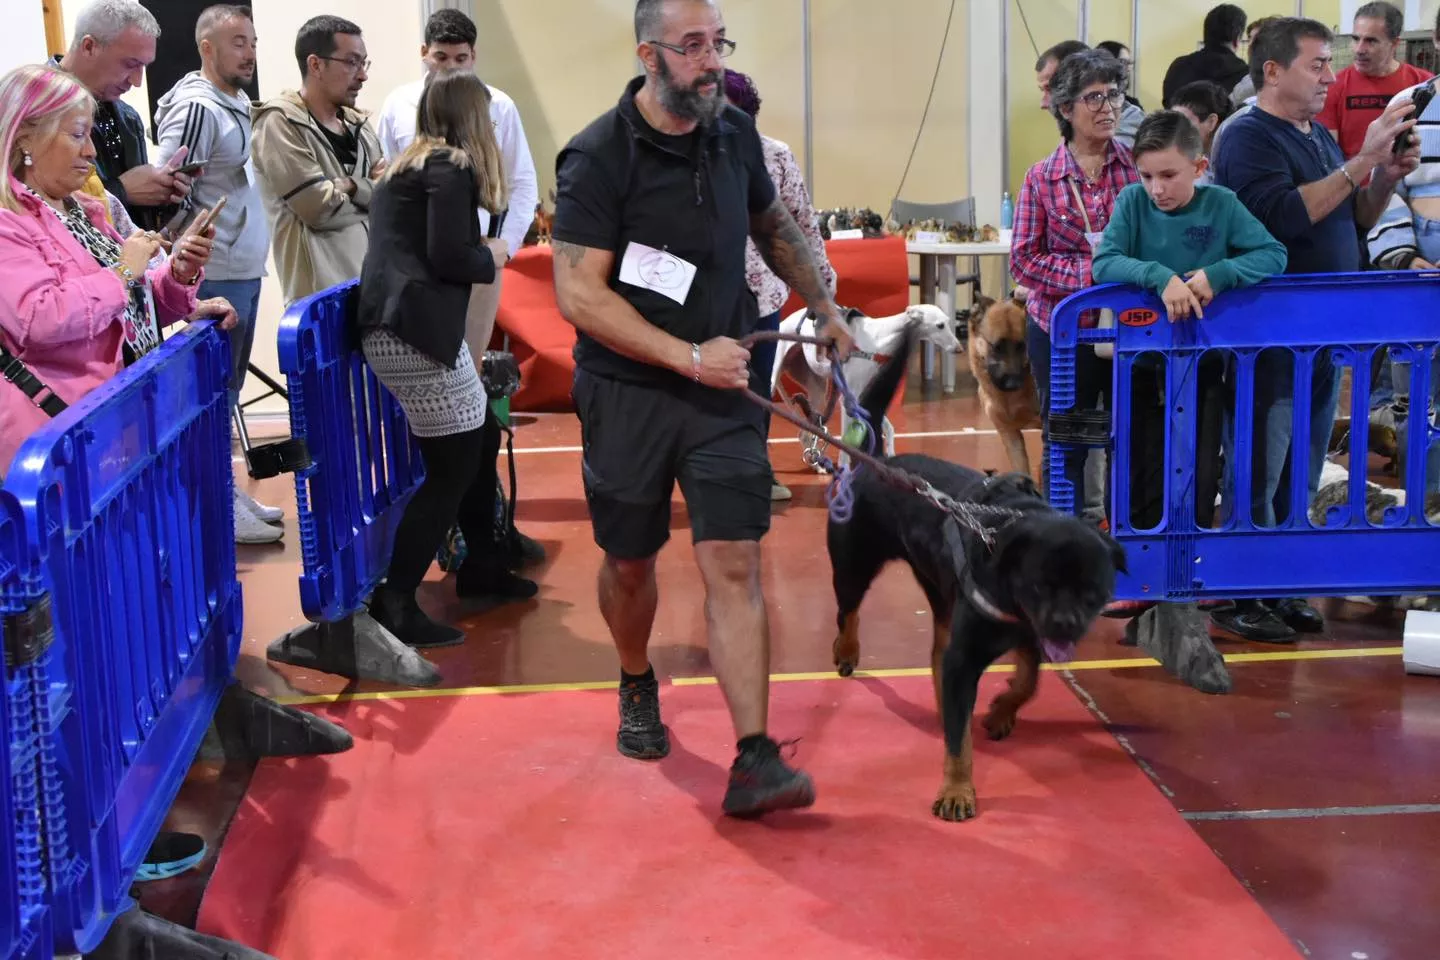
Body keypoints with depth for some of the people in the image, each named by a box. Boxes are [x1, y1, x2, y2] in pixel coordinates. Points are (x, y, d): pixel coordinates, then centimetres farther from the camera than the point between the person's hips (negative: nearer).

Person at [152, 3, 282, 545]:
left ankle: (225, 488, 27)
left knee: (228, 388, 16)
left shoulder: (237, 104, 12)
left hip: (246, 271, 9)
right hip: (217, 276, -9)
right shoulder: (195, 108, -15)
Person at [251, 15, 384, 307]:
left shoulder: (356, 122, 17)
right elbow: (320, 207, -16)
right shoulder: (280, 122, -7)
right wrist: (373, 190, 1)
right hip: (322, 293, -7)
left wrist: (350, 187, -11)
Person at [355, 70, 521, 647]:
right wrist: (492, 258, 3)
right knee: (453, 466, -6)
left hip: (391, 322, 10)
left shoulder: (406, 165, 22)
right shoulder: (452, 167, -6)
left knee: (475, 441, 19)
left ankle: (479, 566, 31)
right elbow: (447, 259, -15)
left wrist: (479, 251, 18)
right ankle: (394, 604, -6)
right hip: (415, 330, -10)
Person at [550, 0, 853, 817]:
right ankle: (638, 688, 43)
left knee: (734, 563, -8)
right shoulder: (599, 157, -14)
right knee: (631, 561, 14)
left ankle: (754, 762, -8)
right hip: (627, 391, -2)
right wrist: (689, 356, -23)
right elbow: (579, 294, -20)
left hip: (724, 387, 3)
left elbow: (774, 226, 21)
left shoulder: (735, 135, 1)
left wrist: (825, 309, 21)